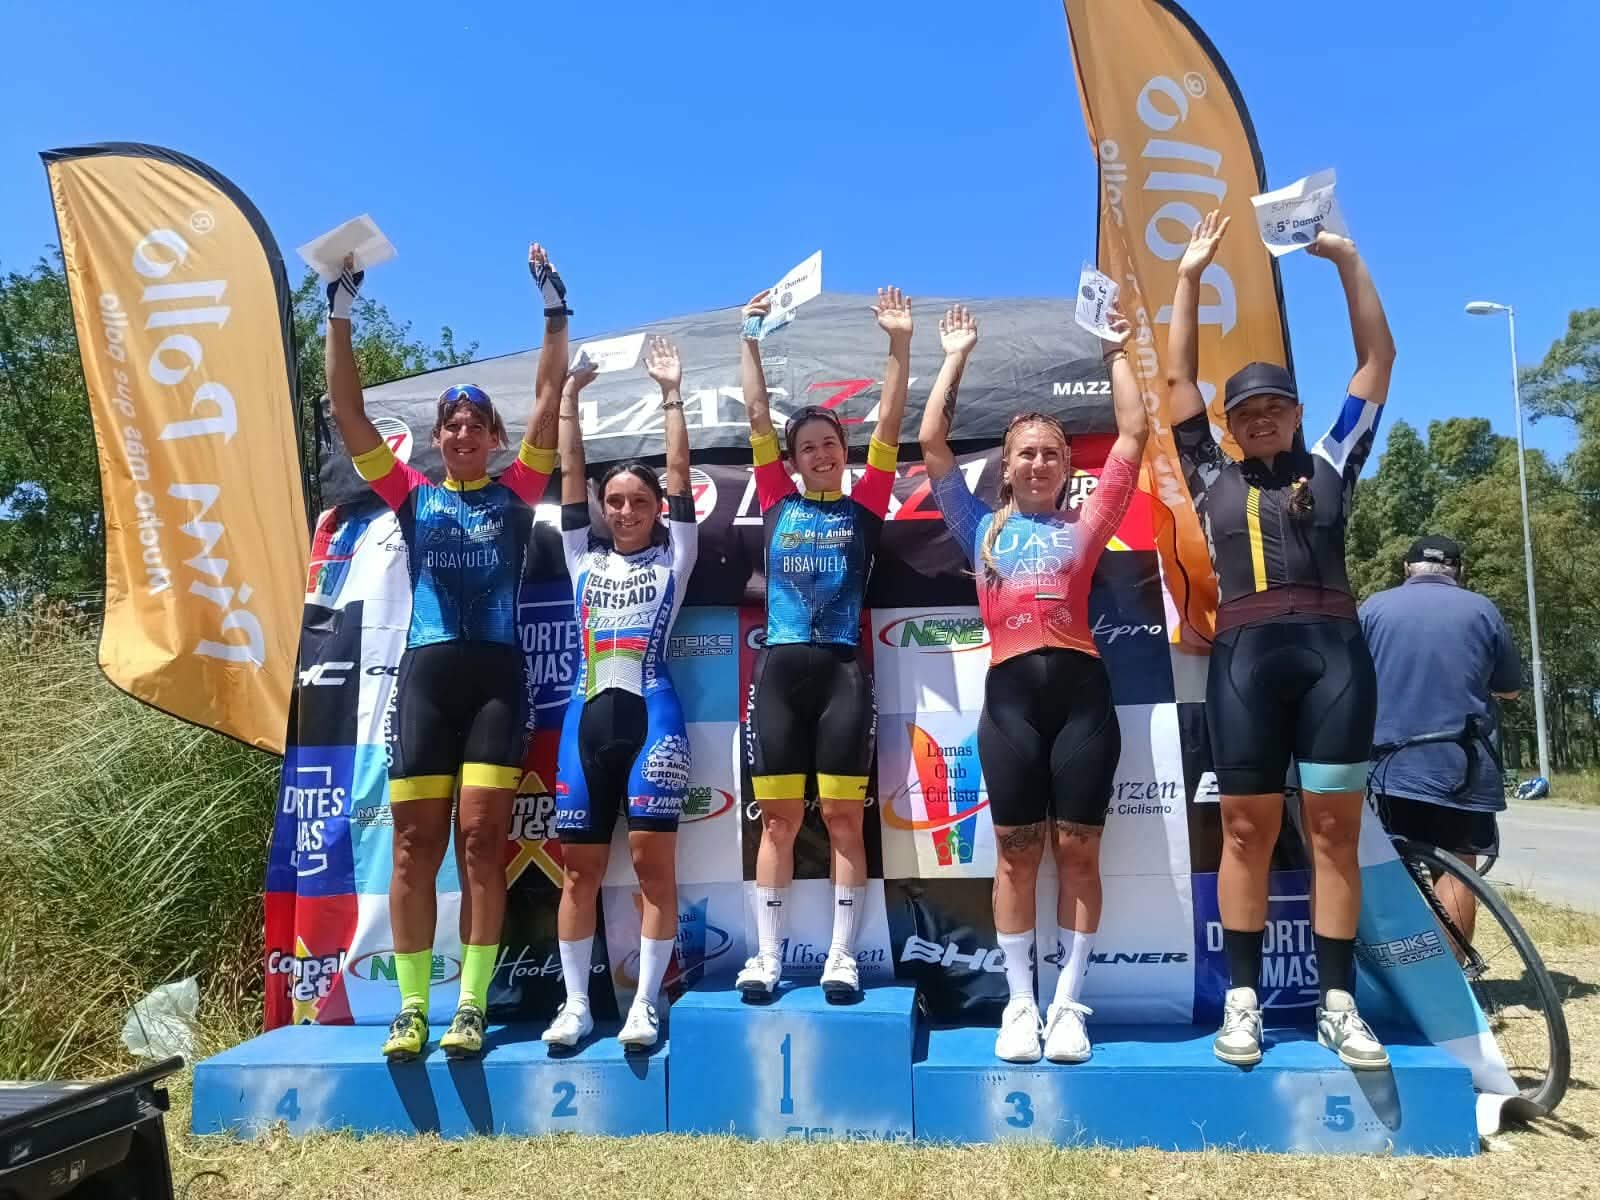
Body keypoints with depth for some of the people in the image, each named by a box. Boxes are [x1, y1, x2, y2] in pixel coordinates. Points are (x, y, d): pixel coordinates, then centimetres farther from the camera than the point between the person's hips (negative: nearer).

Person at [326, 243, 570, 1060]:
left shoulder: (515, 493, 11)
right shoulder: (411, 495, 13)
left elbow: (547, 404, 5)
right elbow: (348, 415, 8)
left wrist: (555, 313, 1)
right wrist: (339, 319, 3)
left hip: (497, 674, -1)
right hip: (426, 673, 2)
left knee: (481, 840, -3)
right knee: (415, 844, 1)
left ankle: (471, 1007, 3)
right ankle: (411, 1007, 9)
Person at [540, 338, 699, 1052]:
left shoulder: (673, 557, 10)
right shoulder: (583, 556, 17)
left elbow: (679, 473, 4)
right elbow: (569, 477, 15)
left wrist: (671, 394, 4)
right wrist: (569, 399, 13)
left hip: (651, 711, -3)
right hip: (588, 712, 3)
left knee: (652, 859, -4)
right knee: (579, 867, 5)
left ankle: (645, 1004, 5)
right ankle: (576, 1004, 14)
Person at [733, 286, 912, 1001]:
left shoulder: (863, 507, 9)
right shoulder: (779, 504, 12)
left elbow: (888, 426, 1)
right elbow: (757, 417, 11)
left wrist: (899, 345, -5)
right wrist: (750, 340, 9)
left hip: (842, 671, -1)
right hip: (781, 668, 1)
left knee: (843, 816, 0)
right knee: (779, 818, 4)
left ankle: (842, 955, 8)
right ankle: (768, 955, 11)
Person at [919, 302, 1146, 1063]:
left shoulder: (1085, 525, 14)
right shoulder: (982, 531, 16)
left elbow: (1133, 435, 14)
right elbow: (932, 442, 14)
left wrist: (1117, 352, 20)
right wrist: (956, 358, 20)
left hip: (1081, 689, 0)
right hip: (1010, 694, 0)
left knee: (1078, 850, 3)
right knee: (1016, 853, 5)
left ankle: (1068, 1004, 13)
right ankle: (1020, 1003, 14)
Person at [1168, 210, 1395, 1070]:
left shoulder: (1329, 466, 16)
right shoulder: (1212, 478, 15)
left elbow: (1377, 358, 18)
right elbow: (1178, 378, 15)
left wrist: (1346, 259, 16)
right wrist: (1190, 276, 16)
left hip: (1335, 652, 1)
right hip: (1246, 657, 0)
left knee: (1335, 828, 3)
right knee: (1247, 831, 2)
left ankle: (1337, 1004, 11)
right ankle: (1242, 1001, 9)